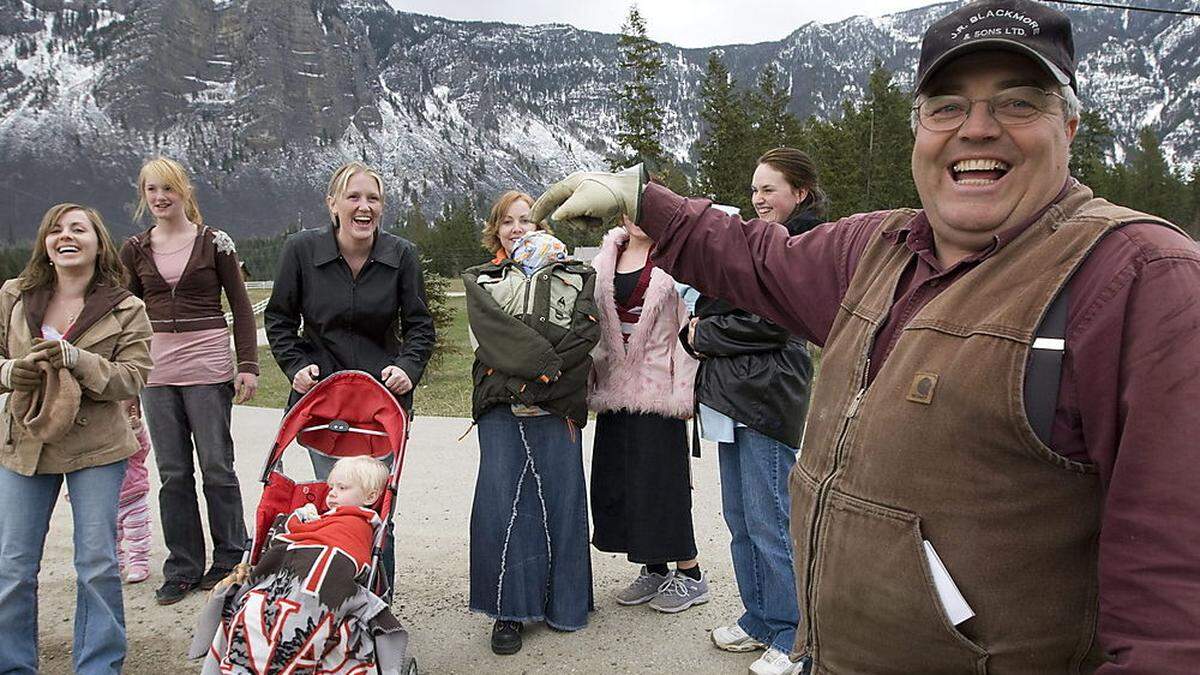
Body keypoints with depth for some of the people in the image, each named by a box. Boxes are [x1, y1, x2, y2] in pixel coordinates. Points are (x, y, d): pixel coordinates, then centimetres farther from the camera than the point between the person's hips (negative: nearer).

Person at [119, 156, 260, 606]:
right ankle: (182, 569, 18)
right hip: (156, 373, 3)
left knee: (217, 467, 3)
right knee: (173, 473, 8)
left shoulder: (214, 242, 1)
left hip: (209, 370, -3)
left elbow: (241, 307, 1)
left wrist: (248, 365, -6)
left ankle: (229, 560, 17)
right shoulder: (135, 250, 9)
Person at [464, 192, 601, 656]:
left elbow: (586, 332, -3)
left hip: (557, 408, 0)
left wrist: (538, 379, -13)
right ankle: (509, 609, 10)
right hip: (501, 409, 0)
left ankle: (563, 601, 20)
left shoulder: (574, 277, 13)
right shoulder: (479, 281, 14)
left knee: (560, 499, 4)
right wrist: (548, 364, -15)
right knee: (500, 504, -2)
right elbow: (494, 334, -5)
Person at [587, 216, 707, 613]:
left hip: (657, 387, -6)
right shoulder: (607, 257, 13)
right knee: (615, 480, 9)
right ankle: (653, 570, 24)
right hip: (615, 387, 7)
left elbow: (689, 326, -9)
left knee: (661, 479, -2)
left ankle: (690, 575, 15)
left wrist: (683, 392, -14)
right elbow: (595, 321, 14)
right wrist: (591, 384, 9)